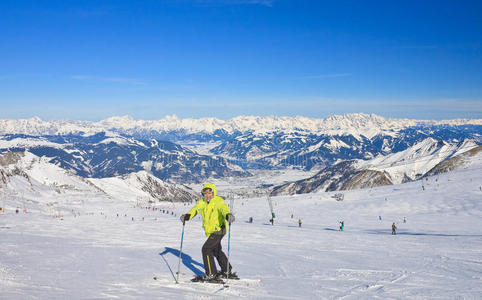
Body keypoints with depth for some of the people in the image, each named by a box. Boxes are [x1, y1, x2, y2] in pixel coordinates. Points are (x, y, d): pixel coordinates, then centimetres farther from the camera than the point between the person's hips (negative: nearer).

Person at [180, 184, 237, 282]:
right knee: (216, 250, 21)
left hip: (218, 230, -9)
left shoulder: (218, 201, -15)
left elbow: (223, 208, -33)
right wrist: (187, 216, -24)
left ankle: (211, 275, -7)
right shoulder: (202, 202, 6)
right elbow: (195, 209, -5)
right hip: (210, 231, 9)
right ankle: (228, 271, 38)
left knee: (206, 248, -14)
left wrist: (228, 215, -55)